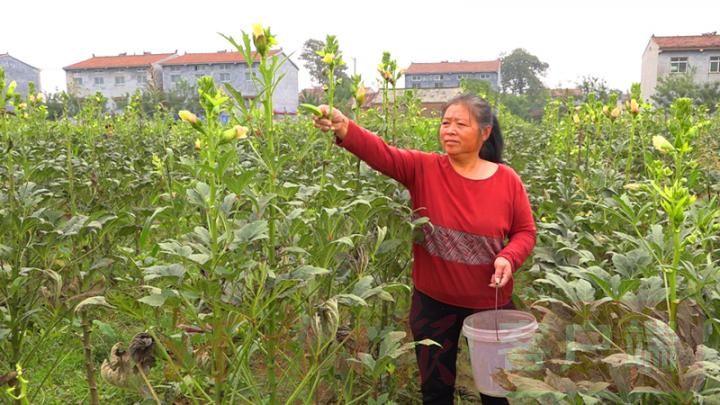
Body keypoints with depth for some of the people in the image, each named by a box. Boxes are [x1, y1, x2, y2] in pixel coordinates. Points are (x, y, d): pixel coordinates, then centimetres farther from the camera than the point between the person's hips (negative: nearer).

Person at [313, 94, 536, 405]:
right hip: (434, 299, 0)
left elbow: (525, 232, 1)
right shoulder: (424, 169, -9)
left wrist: (508, 259, -20)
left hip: (490, 302, 0)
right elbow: (383, 154, -26)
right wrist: (344, 130, -44)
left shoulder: (507, 180, -8)